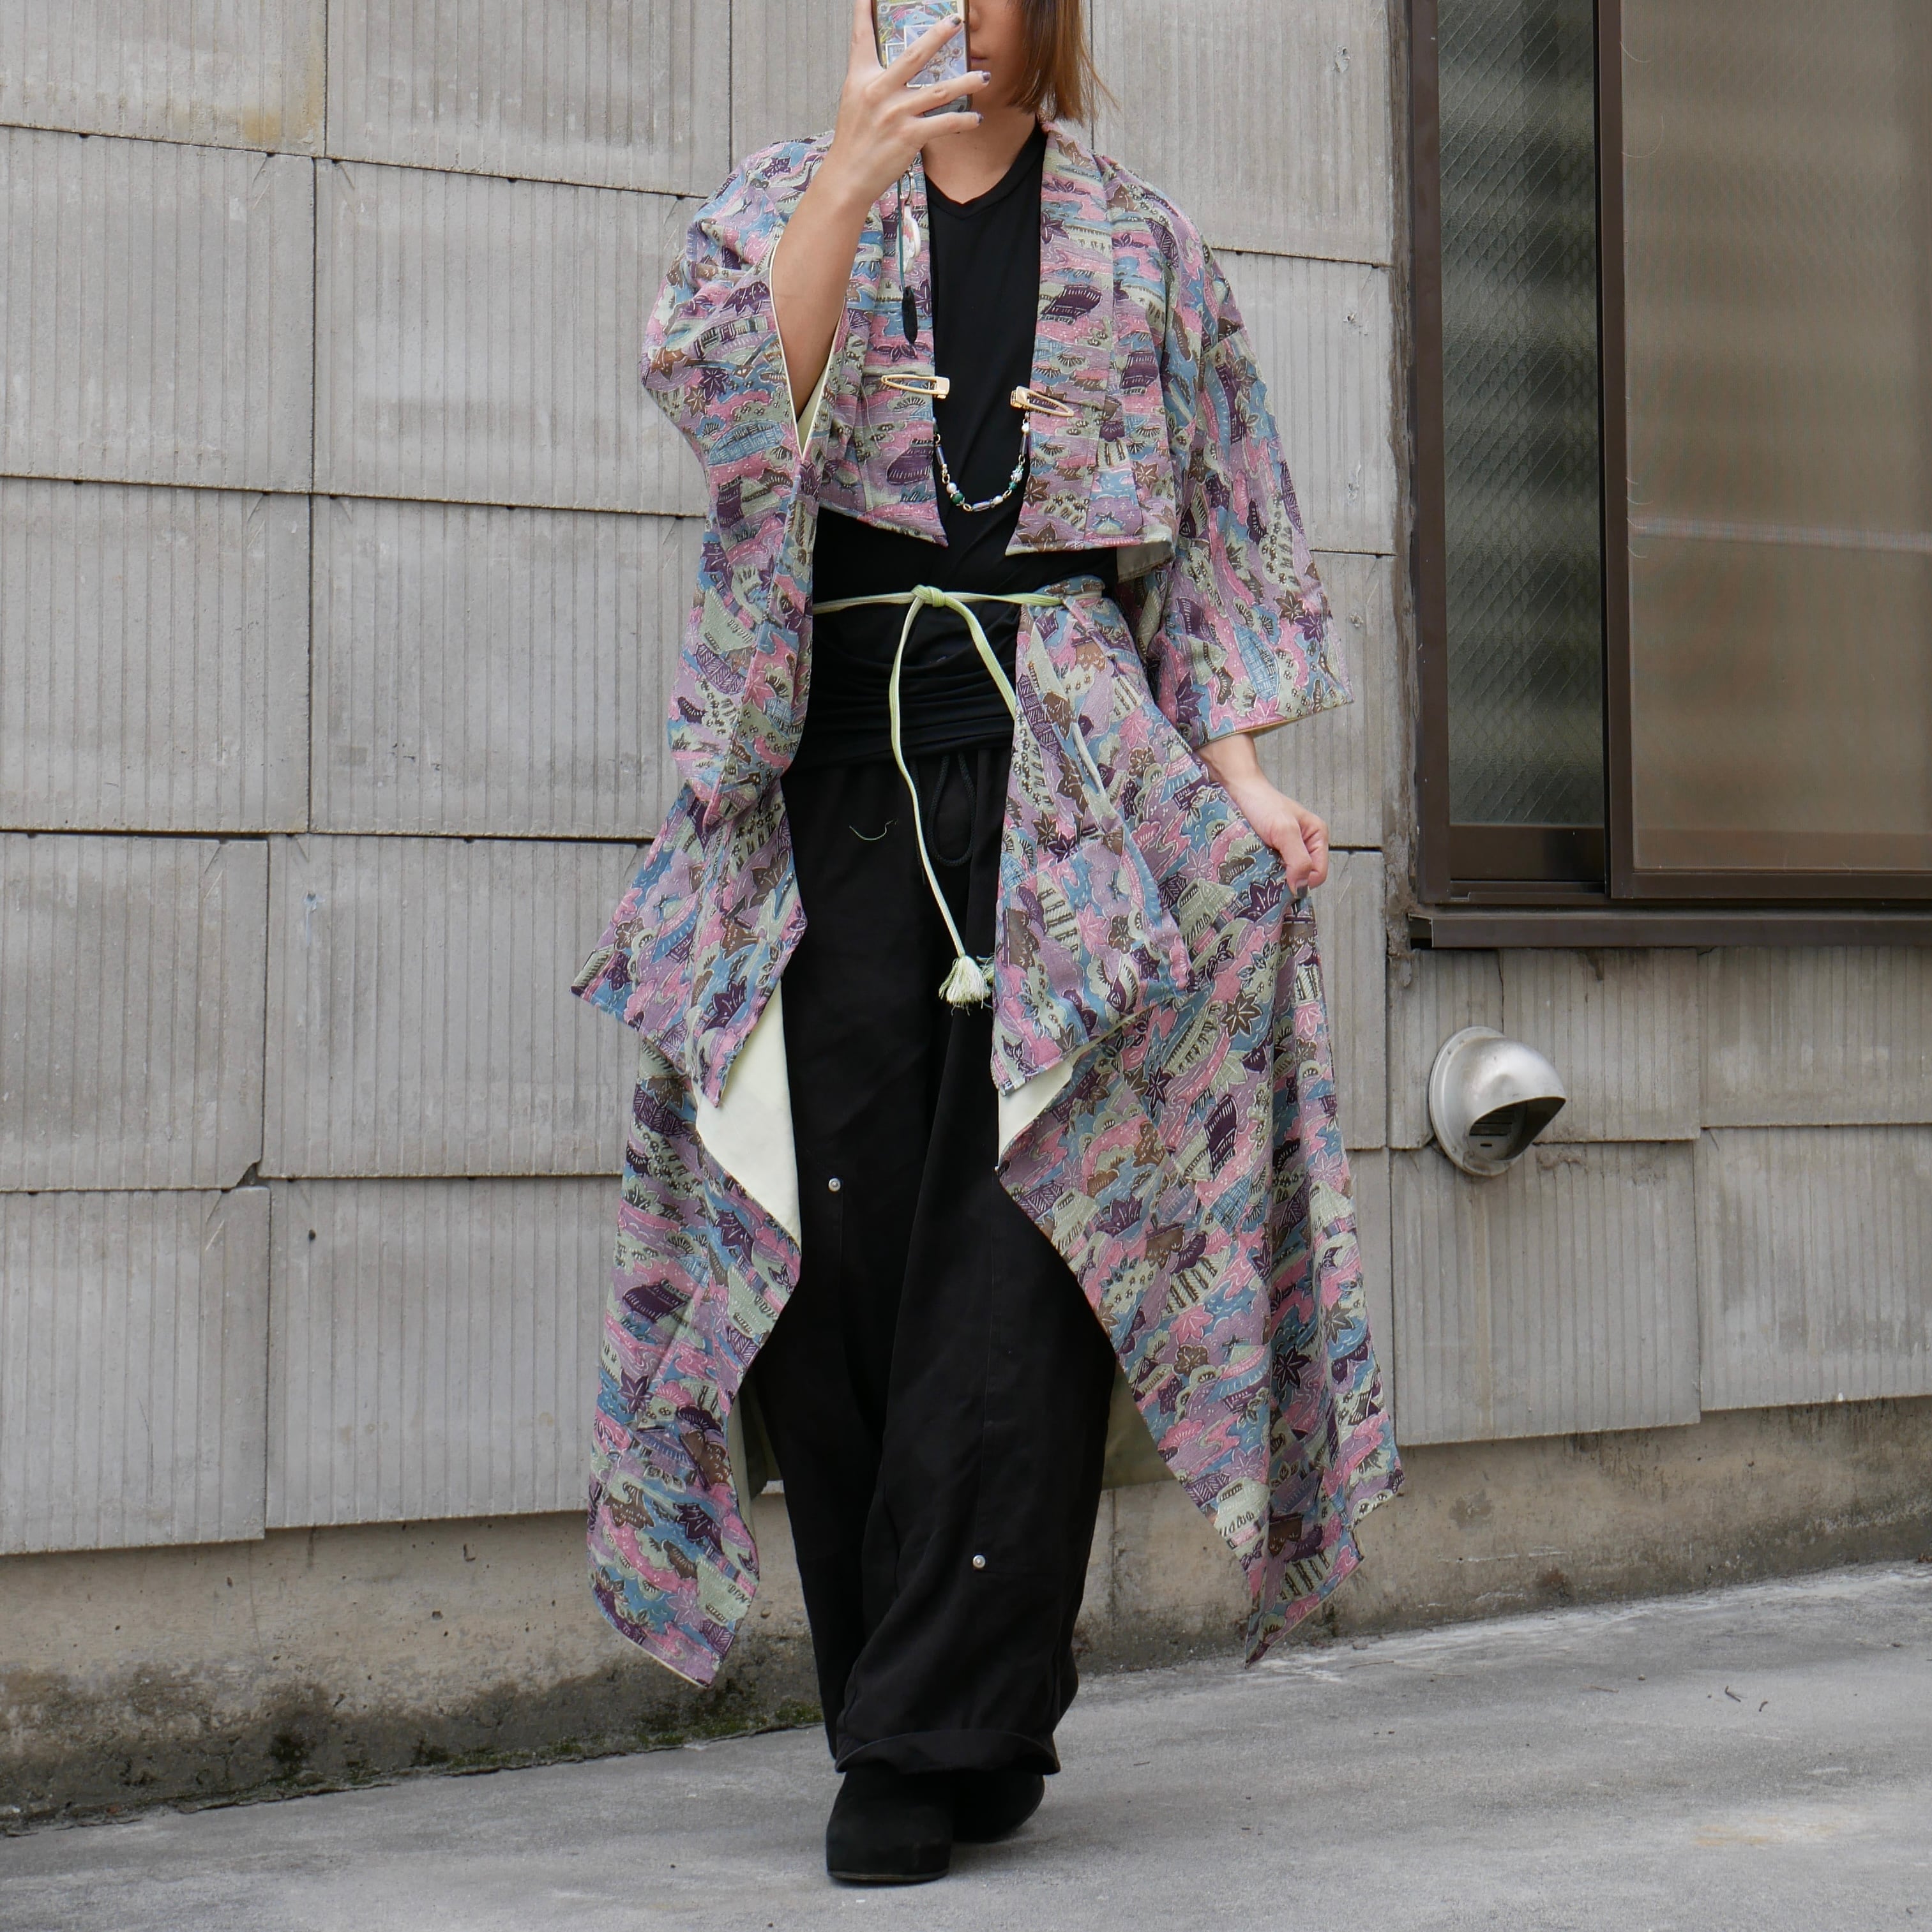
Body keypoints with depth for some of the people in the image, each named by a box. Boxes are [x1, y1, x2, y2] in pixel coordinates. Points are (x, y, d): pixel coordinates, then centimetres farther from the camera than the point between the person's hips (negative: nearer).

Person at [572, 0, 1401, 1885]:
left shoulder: (1141, 247, 17)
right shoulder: (789, 197, 15)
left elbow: (1211, 529, 14)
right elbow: (719, 387, -6)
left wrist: (1235, 768, 1)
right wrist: (855, 170, -16)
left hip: (1070, 774, 0)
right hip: (840, 761, 1)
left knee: (1015, 1251, -9)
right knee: (842, 1254, -3)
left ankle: (937, 1739, -4)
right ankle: (962, 1729, 8)